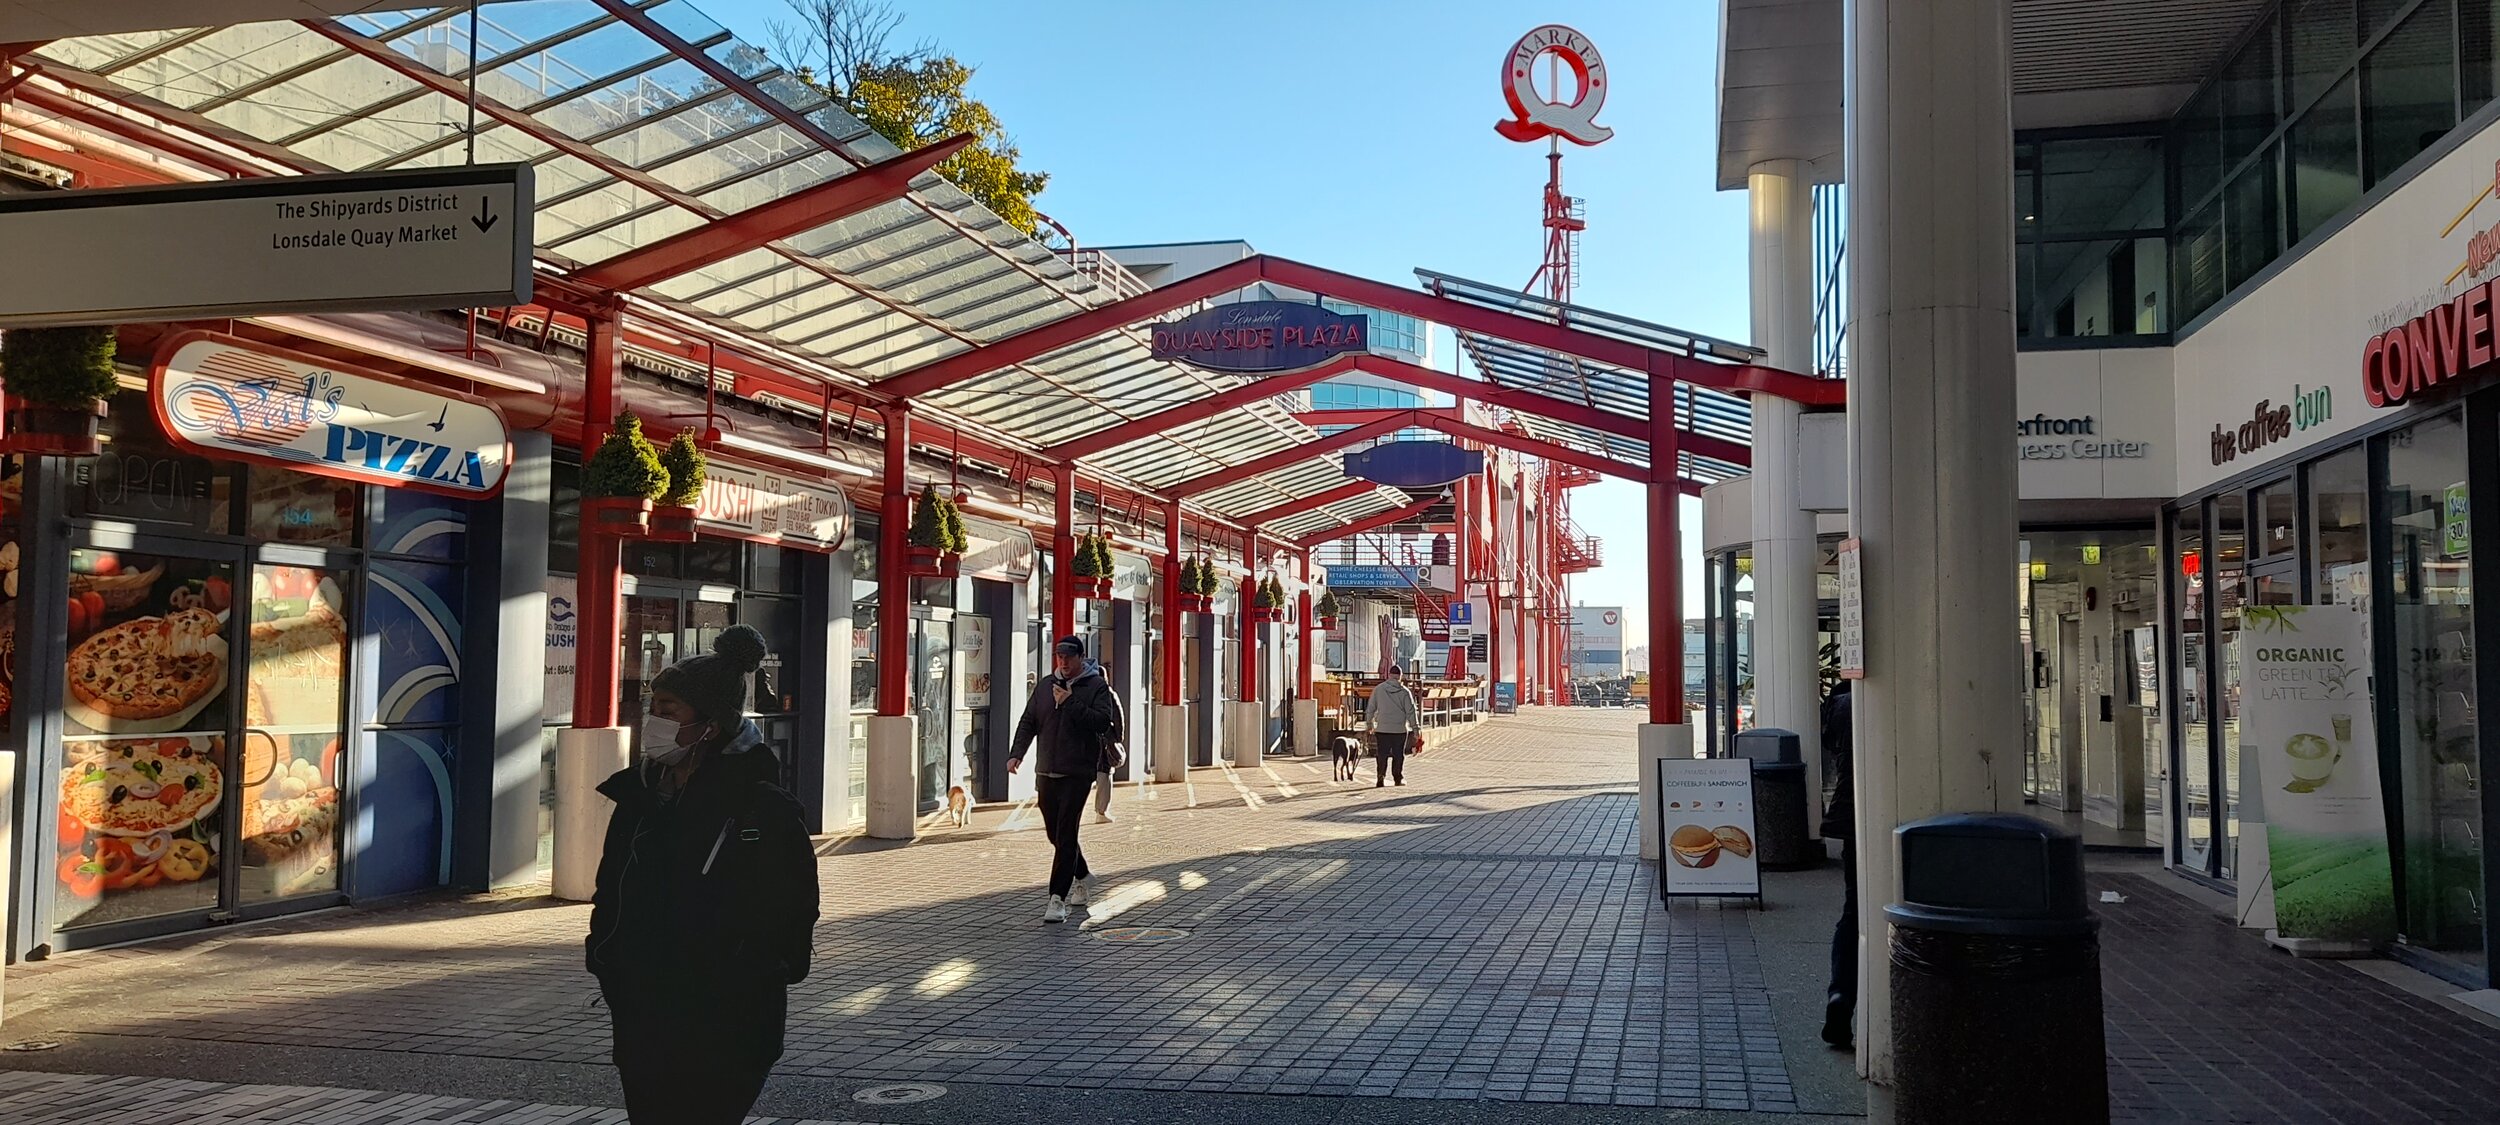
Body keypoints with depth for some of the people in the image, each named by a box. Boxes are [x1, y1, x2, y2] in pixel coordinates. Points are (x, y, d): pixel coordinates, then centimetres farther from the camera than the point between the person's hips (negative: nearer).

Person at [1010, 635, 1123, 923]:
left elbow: (1102, 721, -15)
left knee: (1065, 834, -12)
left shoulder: (1097, 686, -2)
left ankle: (1058, 898, -10)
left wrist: (1070, 702, -18)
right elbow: (1028, 721, 14)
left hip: (1077, 772, -6)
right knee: (1054, 833, 15)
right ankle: (1082, 877, 38)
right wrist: (1016, 753, 0)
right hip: (1046, 772, 6)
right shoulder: (1046, 685, 12)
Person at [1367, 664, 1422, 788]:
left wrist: (1369, 723, 20)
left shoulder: (1378, 689, 0)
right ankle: (1398, 778, 13)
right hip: (1400, 729, -1)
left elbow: (1371, 708, 7)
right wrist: (1416, 727, 3)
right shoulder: (1404, 692, -4)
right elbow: (1411, 711, -4)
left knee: (1382, 754, 3)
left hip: (1382, 728, 1)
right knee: (1398, 755, 9)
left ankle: (1380, 777, -8)